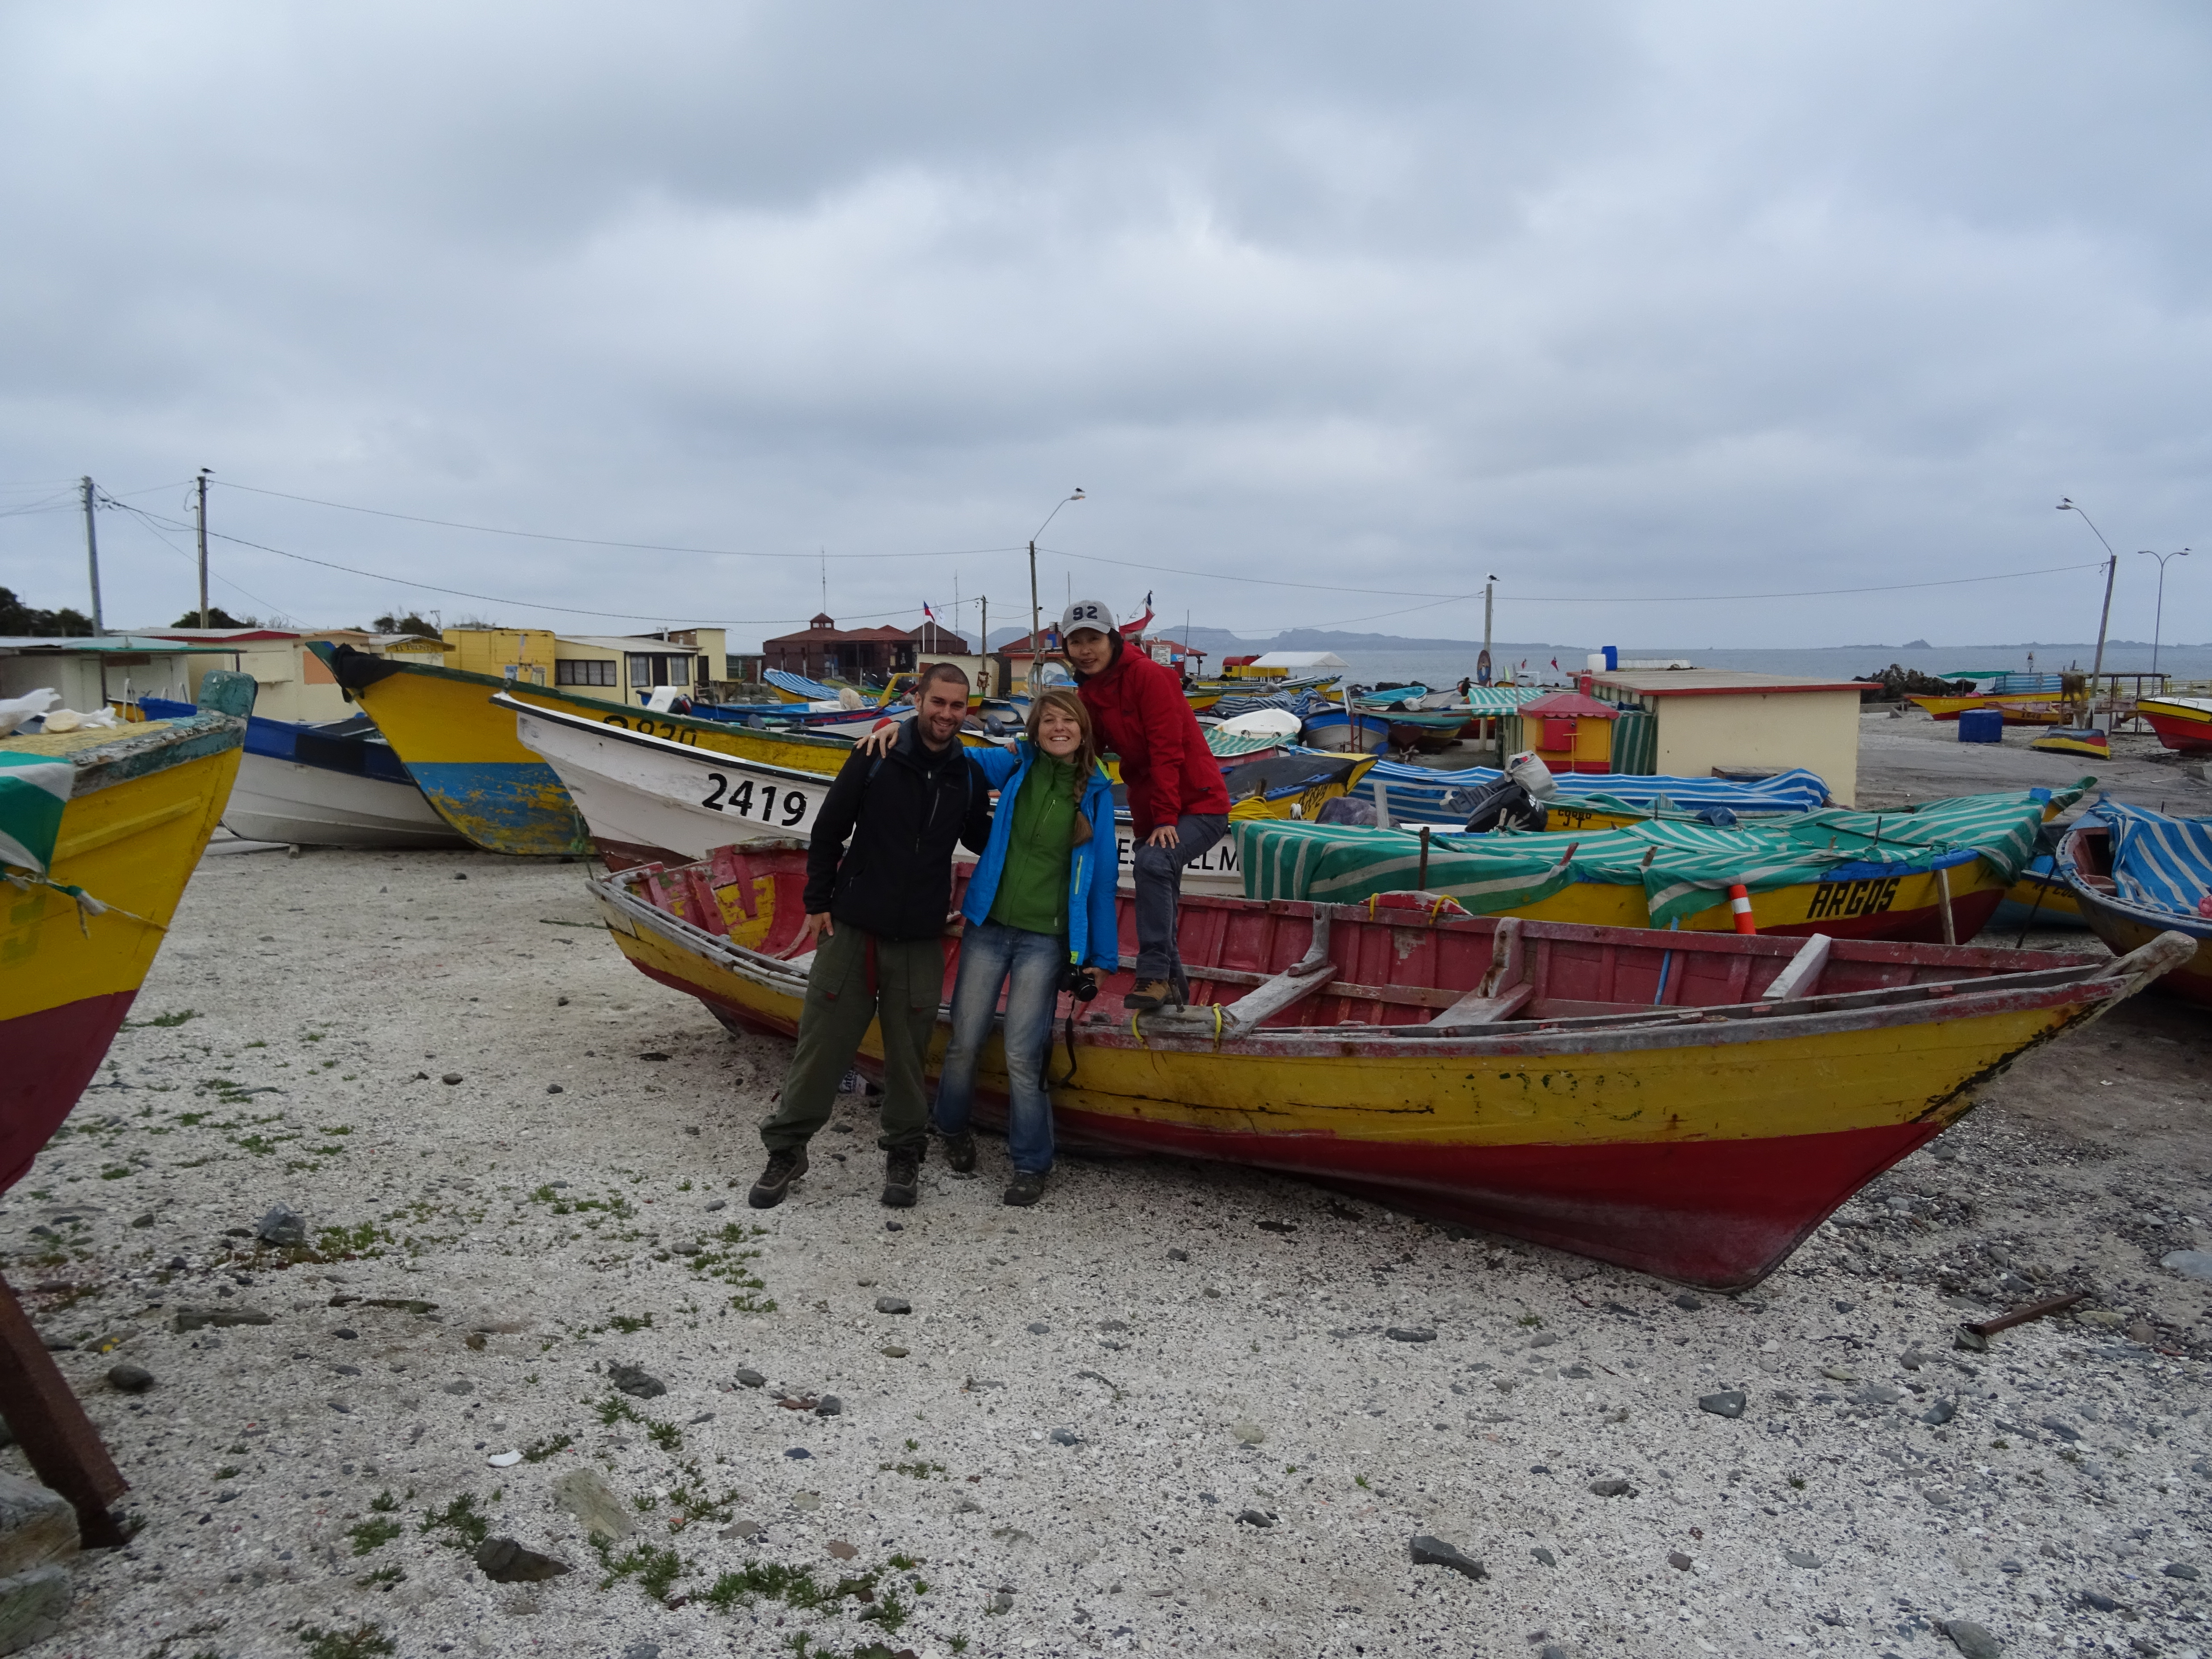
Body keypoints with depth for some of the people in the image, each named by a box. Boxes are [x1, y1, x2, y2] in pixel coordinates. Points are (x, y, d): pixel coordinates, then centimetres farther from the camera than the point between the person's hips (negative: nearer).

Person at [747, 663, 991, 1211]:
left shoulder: (968, 776, 4)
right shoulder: (876, 758, -4)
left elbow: (983, 841, 19)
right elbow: (829, 829, 1)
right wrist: (818, 902, 0)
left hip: (920, 940, 2)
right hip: (852, 927, -1)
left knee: (908, 1049, 6)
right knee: (822, 1041, 3)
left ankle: (904, 1153, 23)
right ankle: (787, 1149, 17)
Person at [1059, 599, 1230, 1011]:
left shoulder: (1148, 675, -16)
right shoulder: (1089, 692, 8)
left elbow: (1167, 750, -21)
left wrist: (1166, 819, -25)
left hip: (1199, 805, -9)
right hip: (1150, 813, 9)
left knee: (1152, 863, -31)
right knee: (1157, 900, 14)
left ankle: (1154, 974, -24)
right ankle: (1173, 985, 30)